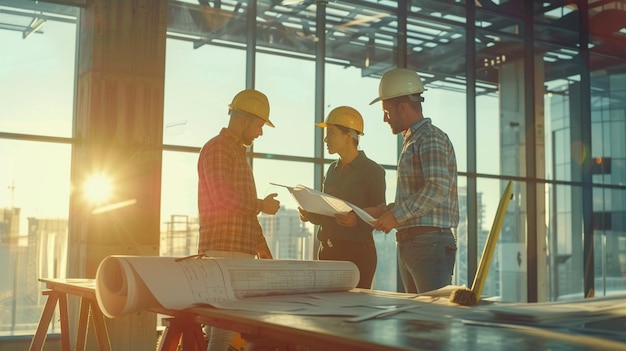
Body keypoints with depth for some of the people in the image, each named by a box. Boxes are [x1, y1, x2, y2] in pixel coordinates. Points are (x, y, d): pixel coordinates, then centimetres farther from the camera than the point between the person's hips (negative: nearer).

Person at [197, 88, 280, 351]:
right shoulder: (217, 148, -7)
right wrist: (262, 205, -6)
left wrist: (262, 247, 19)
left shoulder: (238, 152, 23)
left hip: (241, 250, 9)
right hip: (224, 250, -9)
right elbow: (223, 196, -20)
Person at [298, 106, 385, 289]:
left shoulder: (373, 171, -4)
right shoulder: (333, 170, 15)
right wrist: (310, 215, 2)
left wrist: (357, 220, -24)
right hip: (327, 251, 6)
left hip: (357, 251, -6)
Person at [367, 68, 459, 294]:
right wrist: (383, 211, 11)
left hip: (431, 242, -10)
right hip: (408, 242, 10)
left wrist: (396, 215, -19)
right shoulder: (411, 142, 21)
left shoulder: (431, 138, -9)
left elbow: (438, 189, -22)